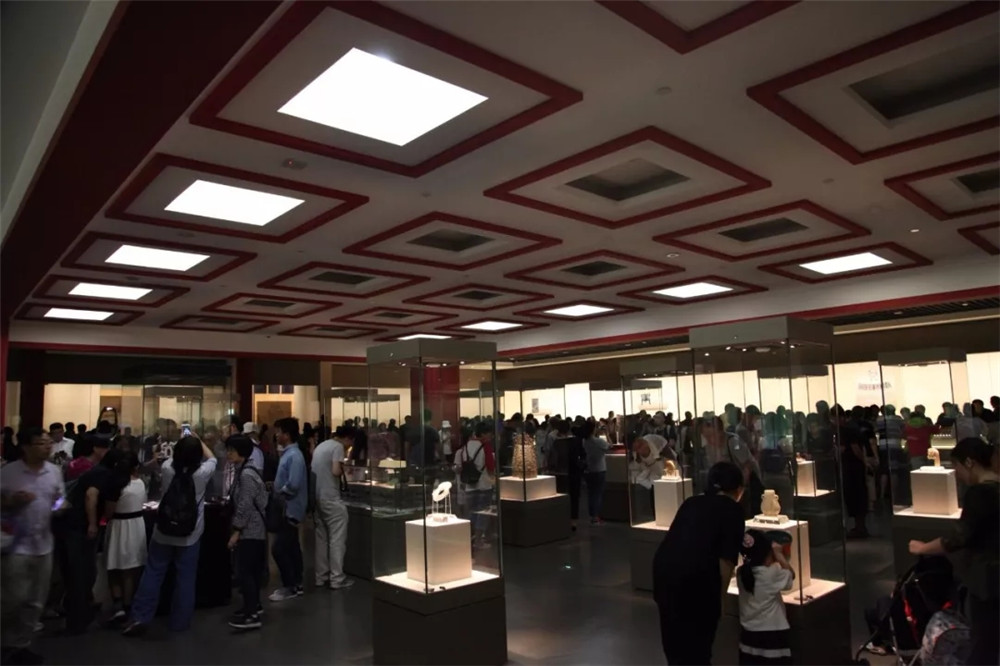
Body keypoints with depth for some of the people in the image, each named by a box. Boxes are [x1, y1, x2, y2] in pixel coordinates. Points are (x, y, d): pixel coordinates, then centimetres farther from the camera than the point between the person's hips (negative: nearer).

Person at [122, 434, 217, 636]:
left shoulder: (167, 468, -10)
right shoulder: (202, 473, -15)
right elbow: (212, 458, 7)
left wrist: (182, 444, 21)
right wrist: (198, 440, 14)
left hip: (164, 531, 2)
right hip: (190, 535, -2)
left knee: (152, 574, 13)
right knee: (185, 578, 7)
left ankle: (139, 617, 15)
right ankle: (179, 622, 16)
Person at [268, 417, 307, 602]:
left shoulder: (294, 456, -20)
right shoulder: (287, 453, 11)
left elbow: (293, 485, -27)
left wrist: (277, 493, -13)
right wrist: (273, 486, 4)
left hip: (290, 510, -10)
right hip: (287, 509, 10)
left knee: (278, 548, -8)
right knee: (291, 547, 14)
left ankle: (290, 586, 2)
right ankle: (296, 584, 22)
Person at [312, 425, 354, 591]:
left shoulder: (321, 446, 16)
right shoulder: (338, 447, -11)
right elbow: (336, 471, -23)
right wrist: (344, 472, -2)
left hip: (318, 497, 9)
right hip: (331, 499, -9)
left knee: (321, 538, 13)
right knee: (337, 539, -2)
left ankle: (321, 577, 17)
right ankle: (336, 579, 0)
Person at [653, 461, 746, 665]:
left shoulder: (691, 502, 21)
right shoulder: (732, 509, 6)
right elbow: (726, 560, -3)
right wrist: (719, 597, 7)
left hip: (663, 568, 5)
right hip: (696, 576, -5)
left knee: (674, 641, 22)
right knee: (697, 648, 13)